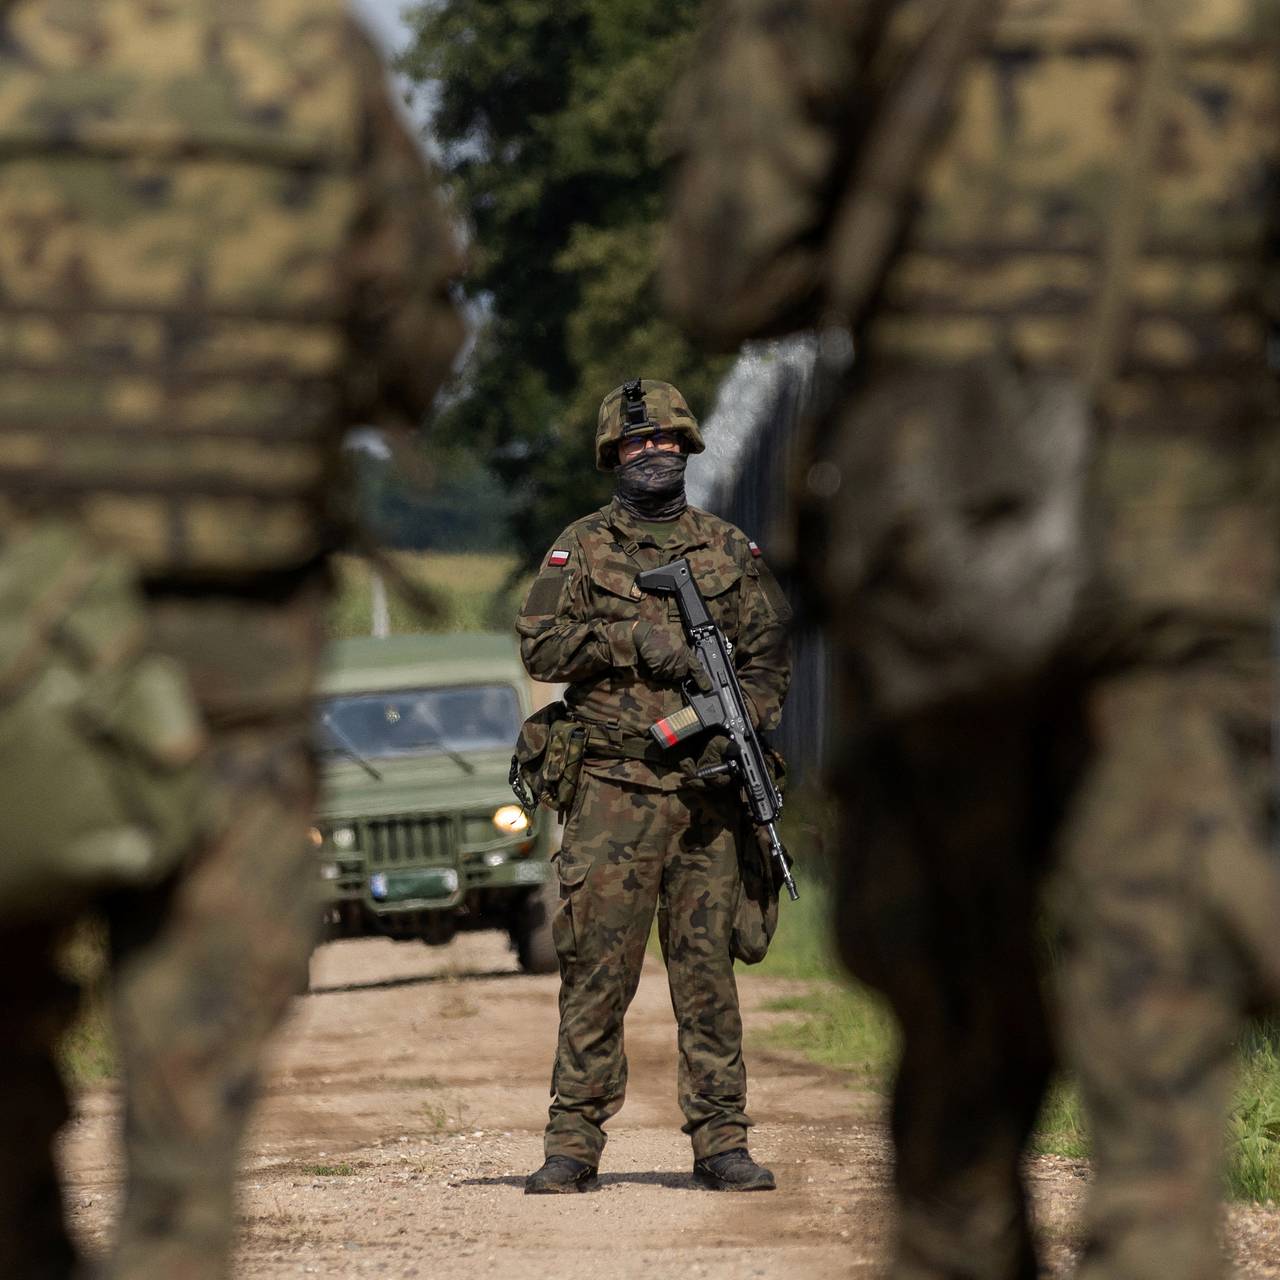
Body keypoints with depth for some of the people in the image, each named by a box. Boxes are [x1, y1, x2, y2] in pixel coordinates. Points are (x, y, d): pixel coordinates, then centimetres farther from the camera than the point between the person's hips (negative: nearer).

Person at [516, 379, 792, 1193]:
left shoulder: (731, 552, 12)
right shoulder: (582, 548, 7)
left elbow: (769, 659, 11)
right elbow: (541, 645, -3)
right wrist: (635, 642, -14)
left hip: (709, 791, 2)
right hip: (615, 790, -2)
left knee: (708, 967, 3)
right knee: (597, 969, -4)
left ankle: (721, 1141, 6)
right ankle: (574, 1146, 0)